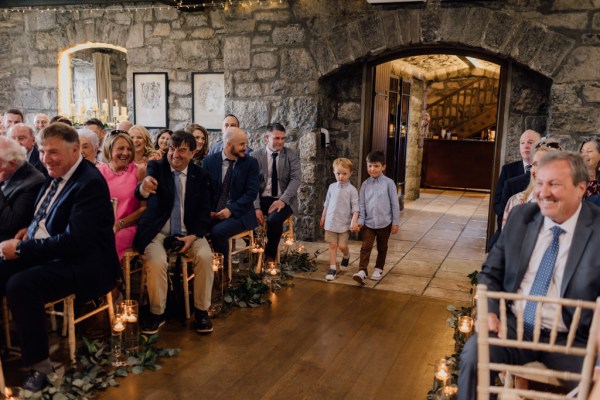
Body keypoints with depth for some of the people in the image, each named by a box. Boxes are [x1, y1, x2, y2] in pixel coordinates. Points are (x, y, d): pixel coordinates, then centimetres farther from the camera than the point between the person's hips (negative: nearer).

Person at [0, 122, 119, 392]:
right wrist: (33, 228, 6)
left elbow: (74, 241, -25)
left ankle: (39, 364, -13)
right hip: (46, 254, 9)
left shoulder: (90, 183, -18)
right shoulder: (56, 175, 9)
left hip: (82, 264, -9)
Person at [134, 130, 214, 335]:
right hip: (158, 231, -2)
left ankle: (201, 311, -5)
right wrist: (143, 188, -50)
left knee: (205, 256, -25)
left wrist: (193, 236, -13)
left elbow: (204, 210, 5)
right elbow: (139, 194, -23)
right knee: (156, 261, -30)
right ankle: (157, 313, -5)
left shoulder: (200, 175, 5)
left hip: (189, 232, 2)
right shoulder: (156, 167, -3)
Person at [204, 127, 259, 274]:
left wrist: (231, 210, -18)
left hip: (239, 214, -2)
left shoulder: (251, 163, -1)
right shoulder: (210, 161, 5)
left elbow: (252, 192, -7)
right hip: (213, 213, 3)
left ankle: (224, 268, -6)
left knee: (217, 231, -29)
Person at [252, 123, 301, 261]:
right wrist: (256, 207, -18)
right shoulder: (256, 156, 2)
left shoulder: (291, 155, 3)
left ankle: (270, 256, -6)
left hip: (283, 201, -1)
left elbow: (296, 179, -8)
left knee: (274, 220, -33)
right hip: (263, 199, 2)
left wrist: (283, 200, -22)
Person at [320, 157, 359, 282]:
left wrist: (354, 221, -18)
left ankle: (346, 257, 33)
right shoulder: (332, 187, 5)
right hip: (331, 222, 3)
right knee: (332, 245, 5)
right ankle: (332, 268, 11)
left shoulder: (352, 190, -7)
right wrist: (323, 217, 18)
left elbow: (355, 208, -9)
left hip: (344, 223, -3)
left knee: (342, 245, -1)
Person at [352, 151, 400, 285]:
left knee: (382, 248, 15)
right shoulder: (365, 184, -1)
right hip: (369, 223, 1)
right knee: (365, 247, -7)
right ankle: (362, 271, -8)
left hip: (385, 223, -1)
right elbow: (361, 204, 3)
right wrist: (360, 220, -5)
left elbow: (395, 204, -5)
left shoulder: (389, 183, -8)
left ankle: (378, 269, 31)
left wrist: (396, 222, -4)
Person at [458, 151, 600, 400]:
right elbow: (491, 273, 11)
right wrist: (489, 311, -7)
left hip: (569, 339, -1)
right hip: (514, 325, 2)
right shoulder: (520, 216, 4)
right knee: (473, 353, -26)